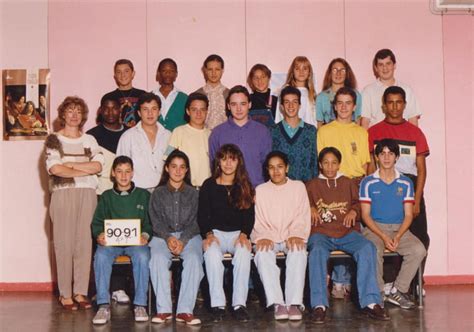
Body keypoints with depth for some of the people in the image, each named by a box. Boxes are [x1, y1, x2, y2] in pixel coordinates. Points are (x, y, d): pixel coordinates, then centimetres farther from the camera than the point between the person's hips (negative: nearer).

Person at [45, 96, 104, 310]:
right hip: (63, 195, -3)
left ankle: (80, 292, 6)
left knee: (84, 243, -1)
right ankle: (65, 294, 1)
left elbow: (98, 165, 1)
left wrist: (70, 164, -5)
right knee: (64, 243, -4)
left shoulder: (89, 140, 16)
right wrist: (85, 171, -5)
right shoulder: (54, 140, 7)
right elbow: (55, 169, -8)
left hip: (87, 195, 3)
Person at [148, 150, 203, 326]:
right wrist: (168, 238, -16)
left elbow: (195, 221, 4)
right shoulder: (158, 193, 14)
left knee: (194, 259, -32)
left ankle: (185, 310, -31)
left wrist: (183, 240, -14)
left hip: (189, 236, 0)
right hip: (163, 236, 0)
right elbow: (156, 221, 4)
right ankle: (164, 309, -27)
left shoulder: (193, 193, 14)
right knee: (158, 258, -32)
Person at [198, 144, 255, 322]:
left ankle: (239, 304, -31)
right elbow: (202, 215, 4)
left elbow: (249, 215, 7)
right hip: (215, 233, 0)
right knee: (211, 252, -35)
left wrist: (244, 234, -11)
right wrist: (208, 234, -13)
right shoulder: (208, 186, 8)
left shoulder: (245, 187, 11)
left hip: (238, 233, 1)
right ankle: (217, 304, -31)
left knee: (244, 251, -34)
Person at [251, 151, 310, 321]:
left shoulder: (298, 187, 14)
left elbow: (303, 217, 5)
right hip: (268, 238, 1)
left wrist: (296, 235, -15)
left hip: (292, 238, 0)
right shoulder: (260, 190, 16)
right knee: (263, 253, -34)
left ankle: (294, 303, -40)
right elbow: (256, 221, 6)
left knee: (298, 252, -35)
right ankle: (277, 303, -39)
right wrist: (262, 237, -15)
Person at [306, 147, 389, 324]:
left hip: (347, 233, 1)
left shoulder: (348, 183, 24)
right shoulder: (312, 185, 21)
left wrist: (354, 211, -2)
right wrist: (310, 209, 1)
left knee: (368, 248, -31)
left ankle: (370, 302, -33)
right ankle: (319, 305, -39)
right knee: (317, 251, -37)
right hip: (321, 233, -1)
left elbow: (358, 203, 20)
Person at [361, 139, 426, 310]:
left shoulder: (405, 183, 9)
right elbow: (366, 215, -2)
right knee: (374, 251, -35)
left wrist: (398, 236, -13)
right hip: (375, 228, -2)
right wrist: (383, 236, -16)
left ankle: (398, 291, -13)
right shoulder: (368, 183, 2)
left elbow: (408, 215, 5)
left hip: (399, 229, 3)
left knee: (419, 250, -26)